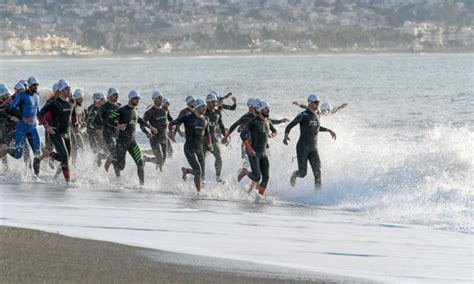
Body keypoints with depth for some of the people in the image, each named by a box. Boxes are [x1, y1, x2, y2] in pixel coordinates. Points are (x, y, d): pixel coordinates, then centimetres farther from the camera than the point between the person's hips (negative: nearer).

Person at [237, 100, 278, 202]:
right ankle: (245, 172, 15)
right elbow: (243, 134, -17)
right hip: (254, 153, -7)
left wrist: (272, 134, 3)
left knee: (266, 177, -3)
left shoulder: (267, 121, 10)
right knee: (257, 177, -14)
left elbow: (275, 131, 27)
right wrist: (249, 148, -20)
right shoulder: (254, 122, -12)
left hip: (263, 153, 7)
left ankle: (260, 196, 6)